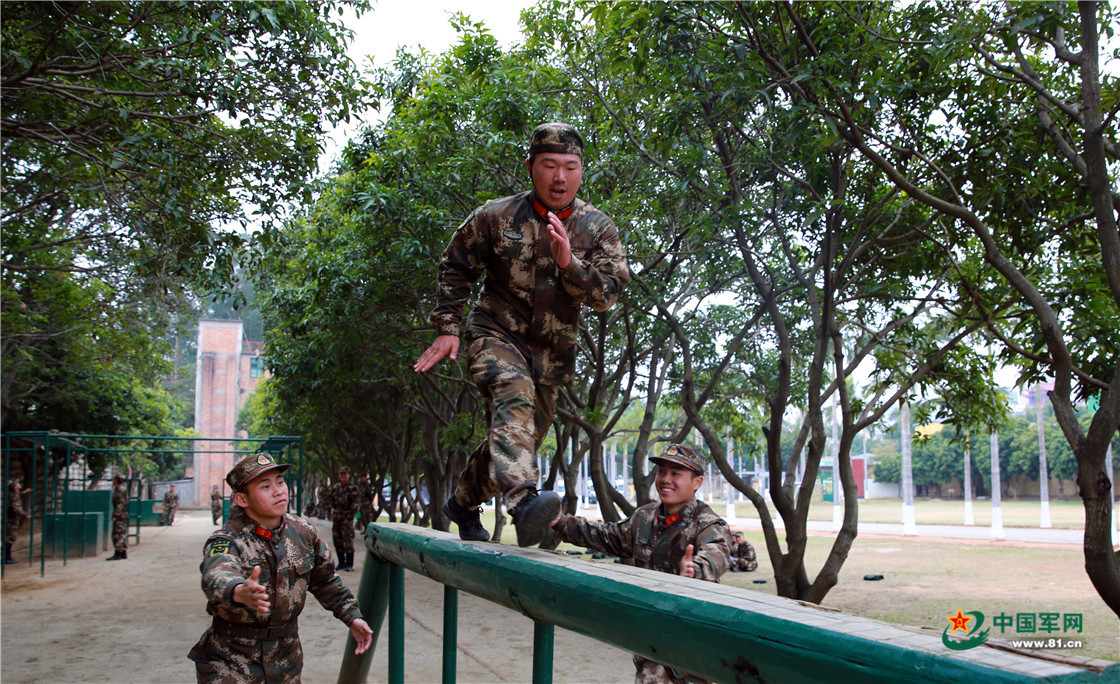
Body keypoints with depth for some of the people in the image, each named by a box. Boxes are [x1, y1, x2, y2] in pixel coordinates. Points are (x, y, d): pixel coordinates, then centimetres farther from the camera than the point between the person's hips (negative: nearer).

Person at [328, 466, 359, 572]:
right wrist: (332, 508, 7)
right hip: (336, 518, 6)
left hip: (347, 518, -6)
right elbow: (331, 499, 24)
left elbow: (354, 505, -9)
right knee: (337, 540, 9)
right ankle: (341, 562, 19)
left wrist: (348, 518, -12)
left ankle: (349, 564, 0)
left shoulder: (353, 488, -6)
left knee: (348, 541, -6)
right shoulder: (335, 487, 10)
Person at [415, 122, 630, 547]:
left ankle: (463, 505, 36)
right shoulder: (496, 217, -6)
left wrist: (568, 263, -29)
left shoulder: (598, 229, -2)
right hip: (496, 333, -3)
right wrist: (447, 328, 1)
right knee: (515, 396, -34)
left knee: (521, 437, 10)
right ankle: (523, 501, -52)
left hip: (551, 350, 4)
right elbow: (454, 268, 7)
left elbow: (606, 295, -12)